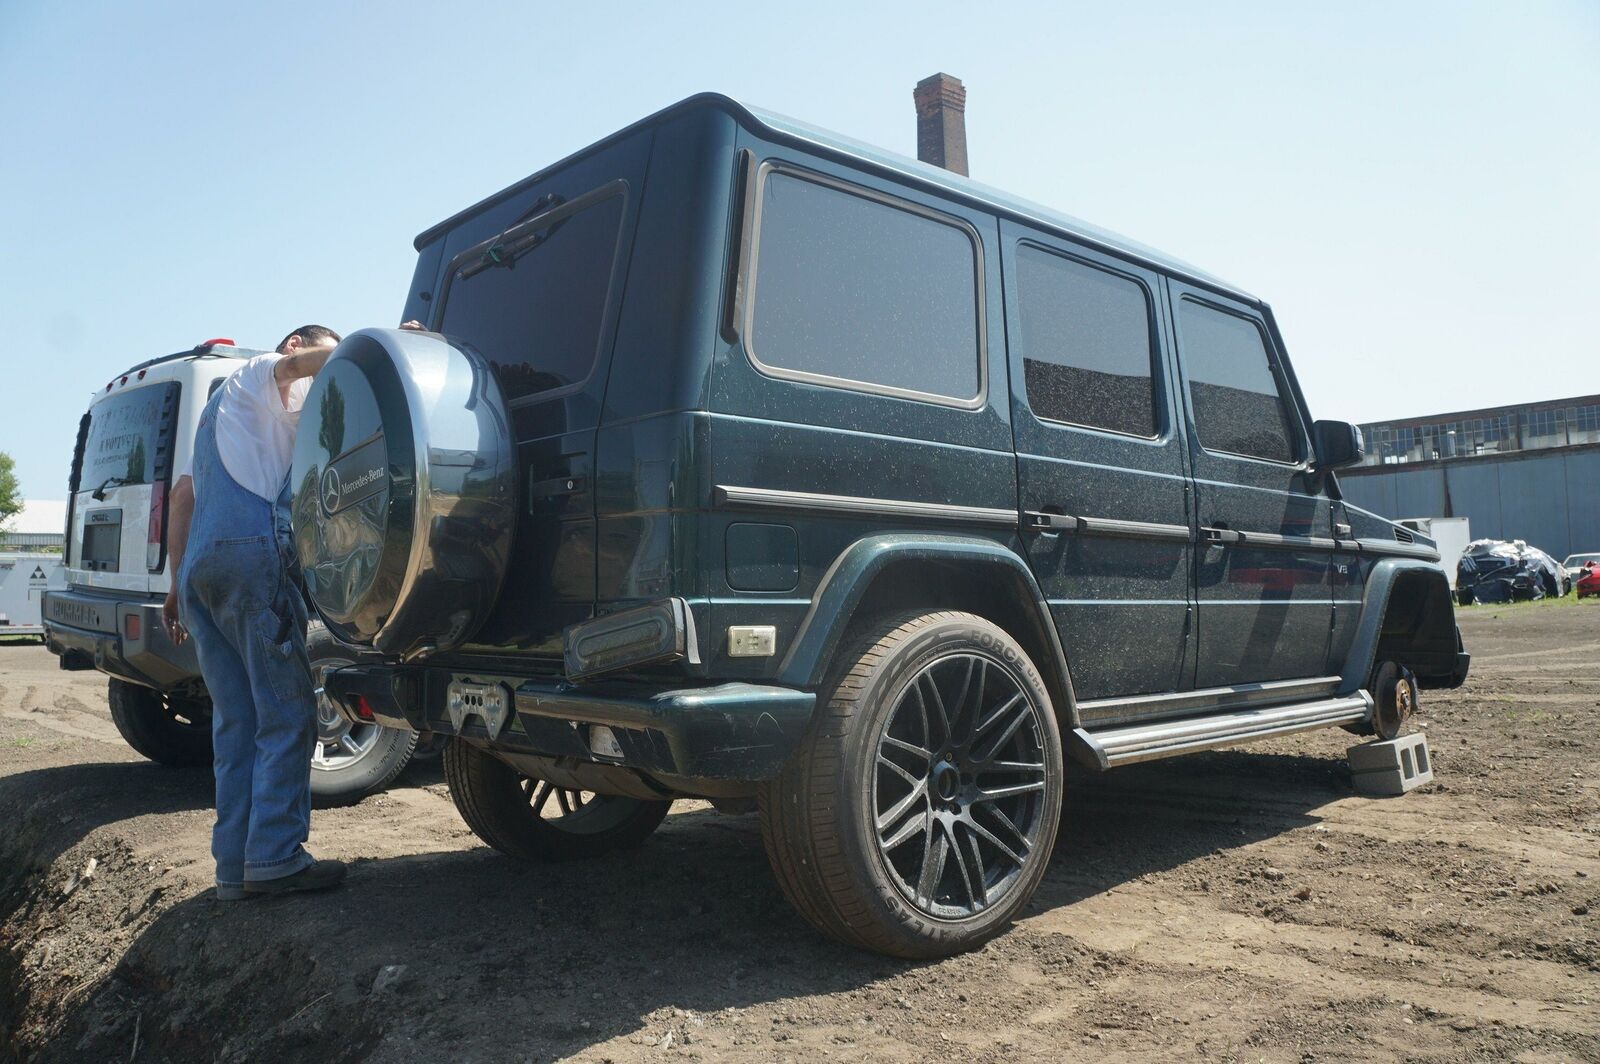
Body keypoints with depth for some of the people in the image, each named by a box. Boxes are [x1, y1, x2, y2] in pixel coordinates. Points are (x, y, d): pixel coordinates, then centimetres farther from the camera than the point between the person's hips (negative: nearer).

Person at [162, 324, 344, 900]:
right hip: (252, 552, -9)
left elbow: (182, 496, 30)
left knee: (235, 720, 7)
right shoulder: (262, 372, 12)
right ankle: (274, 858, -11)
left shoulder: (221, 408, 36)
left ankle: (234, 865, 7)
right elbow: (326, 358, -13)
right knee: (286, 715, -8)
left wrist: (179, 583, 26)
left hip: (199, 564, 9)